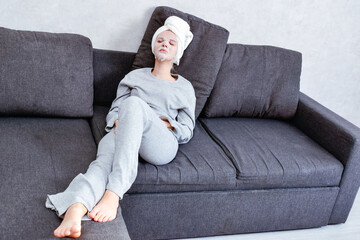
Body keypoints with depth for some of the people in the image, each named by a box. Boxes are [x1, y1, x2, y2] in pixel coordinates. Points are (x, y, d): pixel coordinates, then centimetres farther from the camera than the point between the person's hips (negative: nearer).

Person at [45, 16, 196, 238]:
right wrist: (118, 121, -1)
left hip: (162, 144, -2)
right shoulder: (135, 76, 31)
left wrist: (164, 123, -1)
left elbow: (187, 131, 19)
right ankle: (74, 212, -67)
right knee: (106, 160, -37)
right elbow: (114, 110, 23)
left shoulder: (185, 87, 26)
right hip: (123, 134, 2)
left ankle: (113, 194, -49)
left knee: (134, 103, -36)